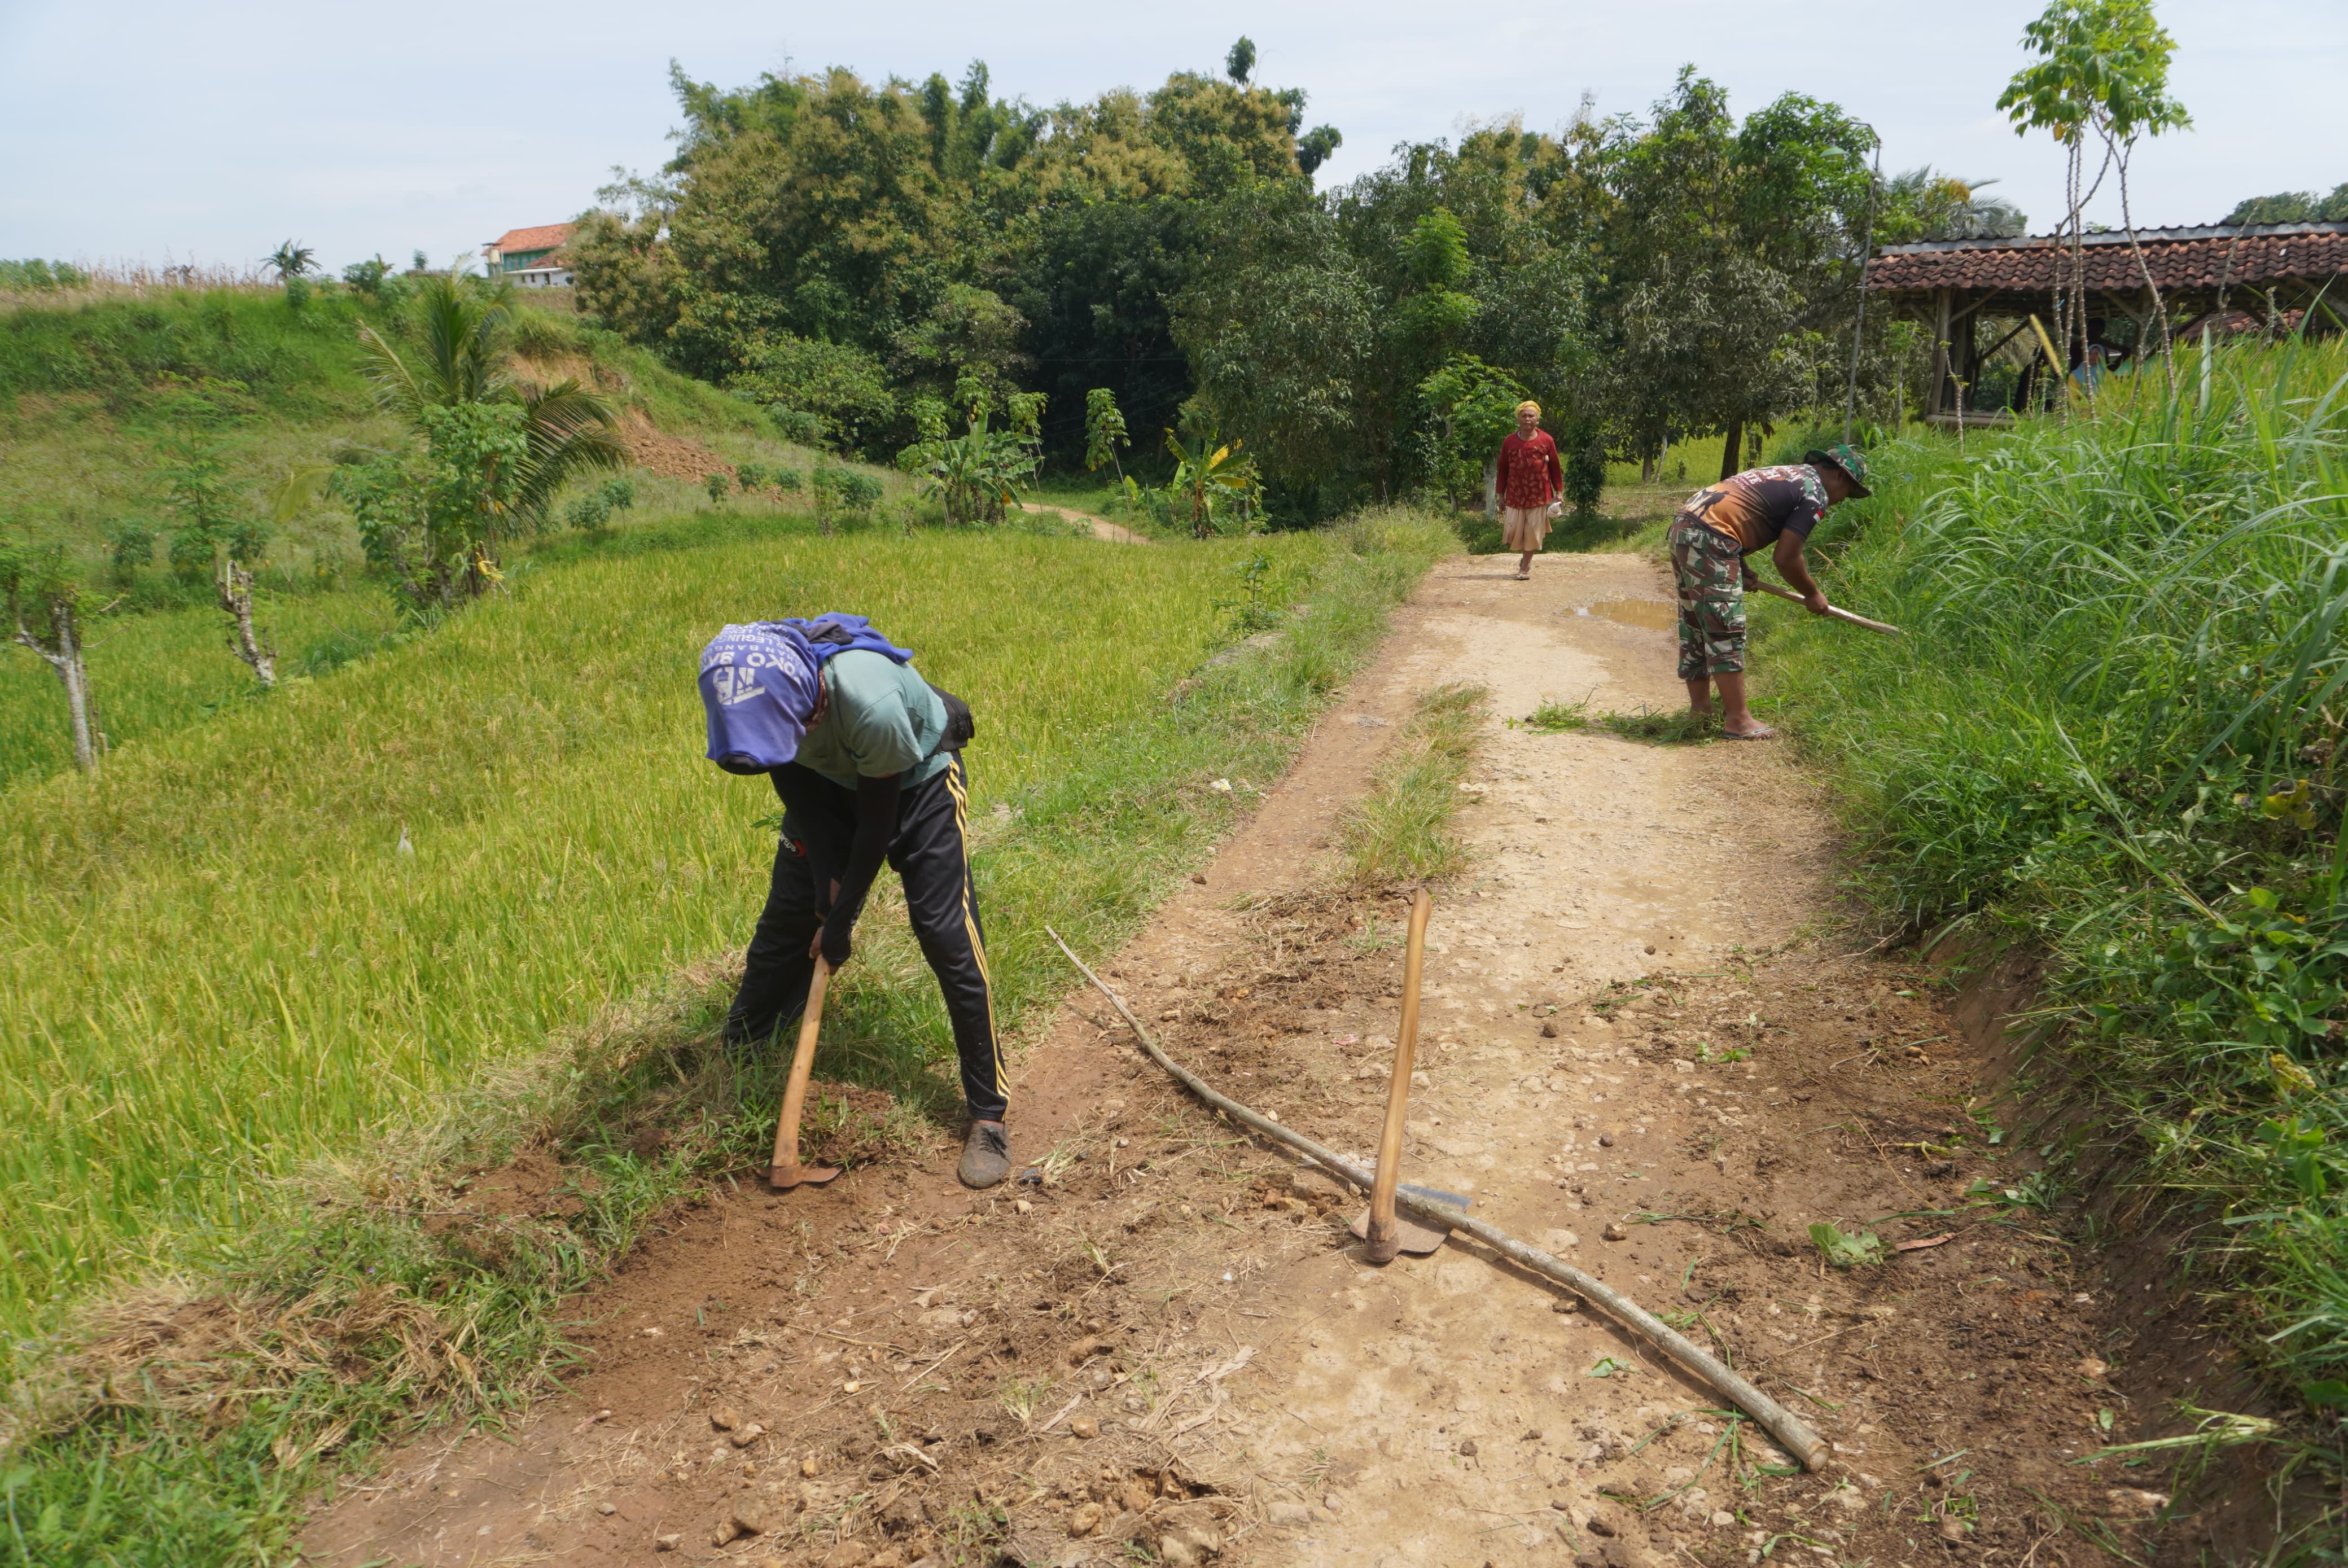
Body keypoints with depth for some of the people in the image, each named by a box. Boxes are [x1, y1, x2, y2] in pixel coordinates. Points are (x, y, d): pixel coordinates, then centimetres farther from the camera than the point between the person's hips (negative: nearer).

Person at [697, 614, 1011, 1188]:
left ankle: (989, 1116, -2)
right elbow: (794, 783, -10)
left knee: (948, 936, -12)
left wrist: (841, 918, -18)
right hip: (830, 784, 5)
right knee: (784, 922, 5)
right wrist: (827, 880, -15)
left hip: (917, 783, -5)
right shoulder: (760, 693, -28)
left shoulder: (873, 702, -43)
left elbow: (878, 821, -27)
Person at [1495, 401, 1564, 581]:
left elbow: (1555, 468, 5)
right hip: (1515, 496, 1)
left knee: (1533, 534, 1)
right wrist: (1501, 495, 6)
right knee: (1512, 533, -1)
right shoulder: (1510, 442, 2)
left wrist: (1559, 493, 1)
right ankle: (1526, 556, 28)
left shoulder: (1546, 441, 0)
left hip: (1539, 496, -1)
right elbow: (1503, 470, 8)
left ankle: (1525, 567, 14)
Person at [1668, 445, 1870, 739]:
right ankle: (1738, 720, -3)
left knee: (1696, 626, 17)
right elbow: (1786, 558, -7)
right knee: (1726, 632, -6)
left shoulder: (1786, 474, 26)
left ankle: (1700, 705, 27)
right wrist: (1813, 595, 9)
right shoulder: (1815, 493, -2)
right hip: (1708, 540, -10)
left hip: (1684, 526, 10)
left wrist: (1742, 568, 19)